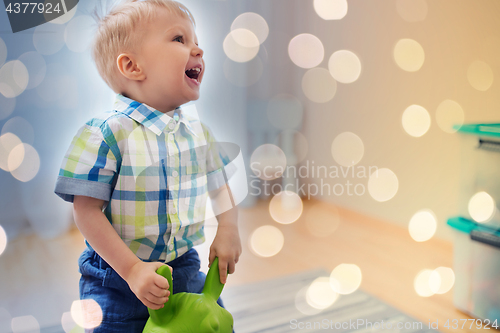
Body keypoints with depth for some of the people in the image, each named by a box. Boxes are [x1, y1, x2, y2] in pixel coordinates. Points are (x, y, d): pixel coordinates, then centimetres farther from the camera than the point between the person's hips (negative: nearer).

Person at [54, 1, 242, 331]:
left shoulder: (198, 131, 0)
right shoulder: (105, 134, -18)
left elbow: (219, 185, 13)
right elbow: (87, 211, -18)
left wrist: (228, 230, -4)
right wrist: (132, 270, -22)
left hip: (185, 269, 5)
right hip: (118, 280, -5)